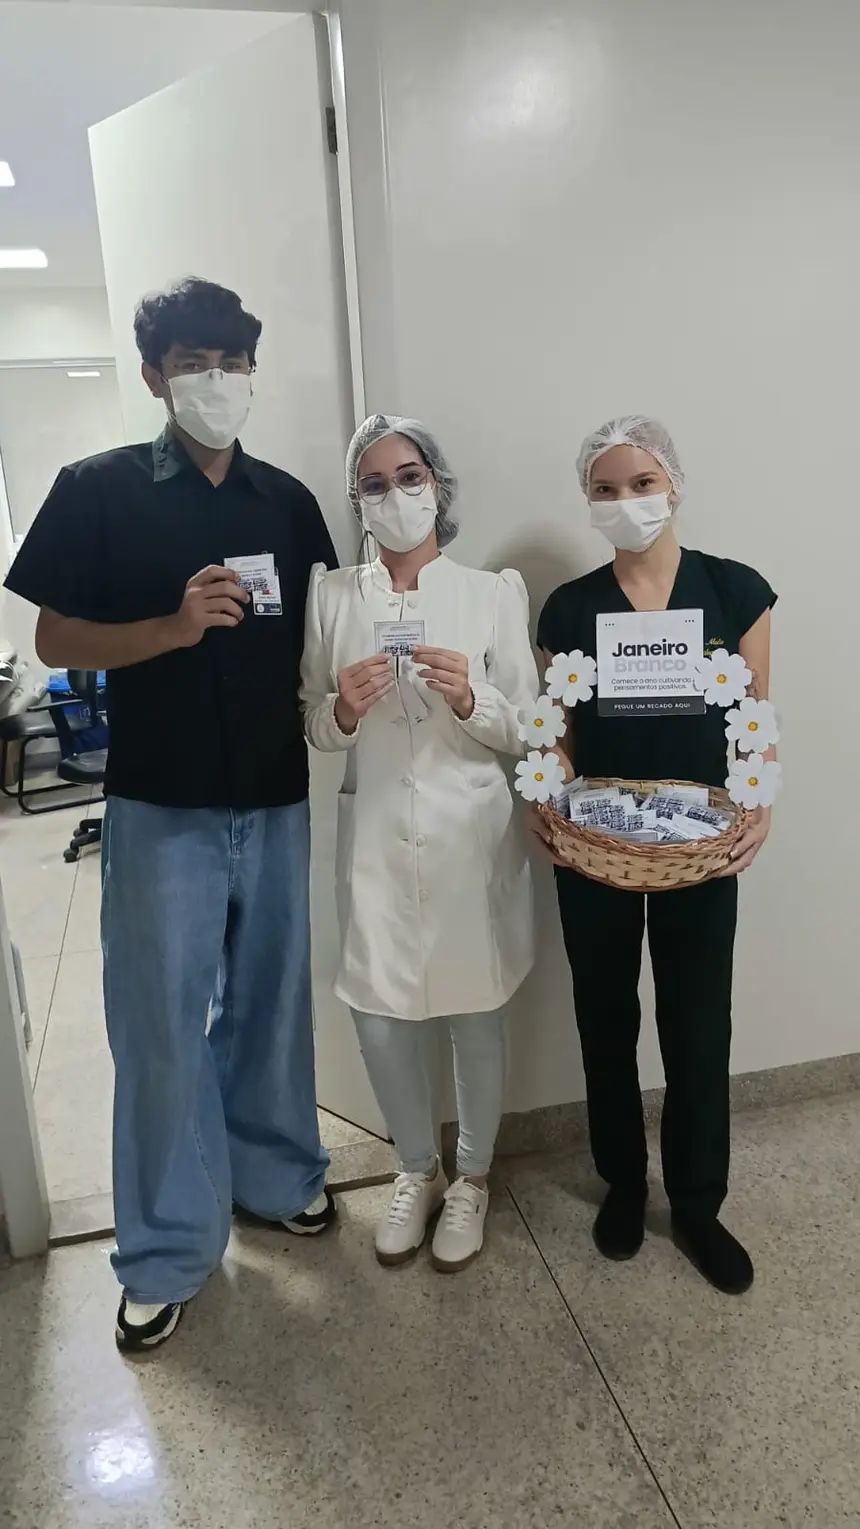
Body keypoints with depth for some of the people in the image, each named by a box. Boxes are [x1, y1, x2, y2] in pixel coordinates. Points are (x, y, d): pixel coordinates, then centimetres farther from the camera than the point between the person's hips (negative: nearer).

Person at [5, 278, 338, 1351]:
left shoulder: (286, 501, 8)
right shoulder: (99, 491, -2)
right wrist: (172, 628, -20)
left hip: (276, 800, 3)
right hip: (161, 806, -3)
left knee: (270, 1002, 15)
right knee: (161, 1023, 4)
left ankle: (276, 1170, 38)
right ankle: (166, 1253, 22)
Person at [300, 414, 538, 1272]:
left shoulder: (495, 593, -3)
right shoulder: (331, 597, 2)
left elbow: (526, 734, -2)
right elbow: (315, 731, 7)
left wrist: (468, 698, -21)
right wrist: (342, 708, -15)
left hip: (471, 833, -1)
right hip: (376, 834, 2)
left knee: (475, 1014, 10)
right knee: (380, 1018, 9)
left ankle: (471, 1178, 36)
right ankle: (416, 1172, 36)